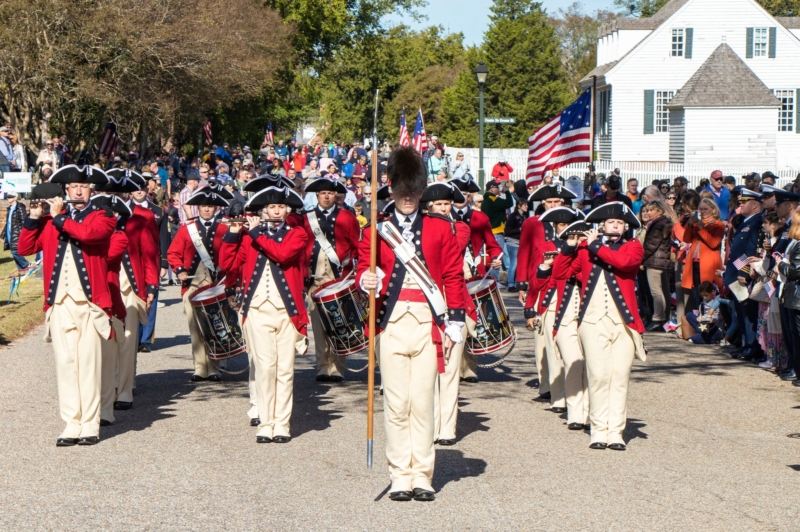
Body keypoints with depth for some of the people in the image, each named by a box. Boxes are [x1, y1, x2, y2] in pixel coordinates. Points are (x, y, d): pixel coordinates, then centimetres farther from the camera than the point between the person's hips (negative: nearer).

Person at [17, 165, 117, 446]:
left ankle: (90, 425, 2)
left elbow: (87, 233, -17)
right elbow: (25, 248, 9)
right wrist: (34, 217, -2)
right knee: (65, 362, 0)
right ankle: (72, 424, 3)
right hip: (60, 302, 3)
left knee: (88, 363, -3)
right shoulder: (52, 219, 15)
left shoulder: (102, 217, 5)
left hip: (89, 301, -3)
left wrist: (58, 217, -7)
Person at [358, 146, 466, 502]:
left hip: (427, 323, 0)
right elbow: (364, 269, 4)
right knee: (396, 401, 0)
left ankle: (422, 476, 5)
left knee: (422, 400, -1)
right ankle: (401, 476, 6)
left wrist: (454, 325, 1)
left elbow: (454, 277, 7)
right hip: (392, 322, 0)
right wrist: (366, 281, -21)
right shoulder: (377, 230, 7)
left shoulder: (440, 229, 7)